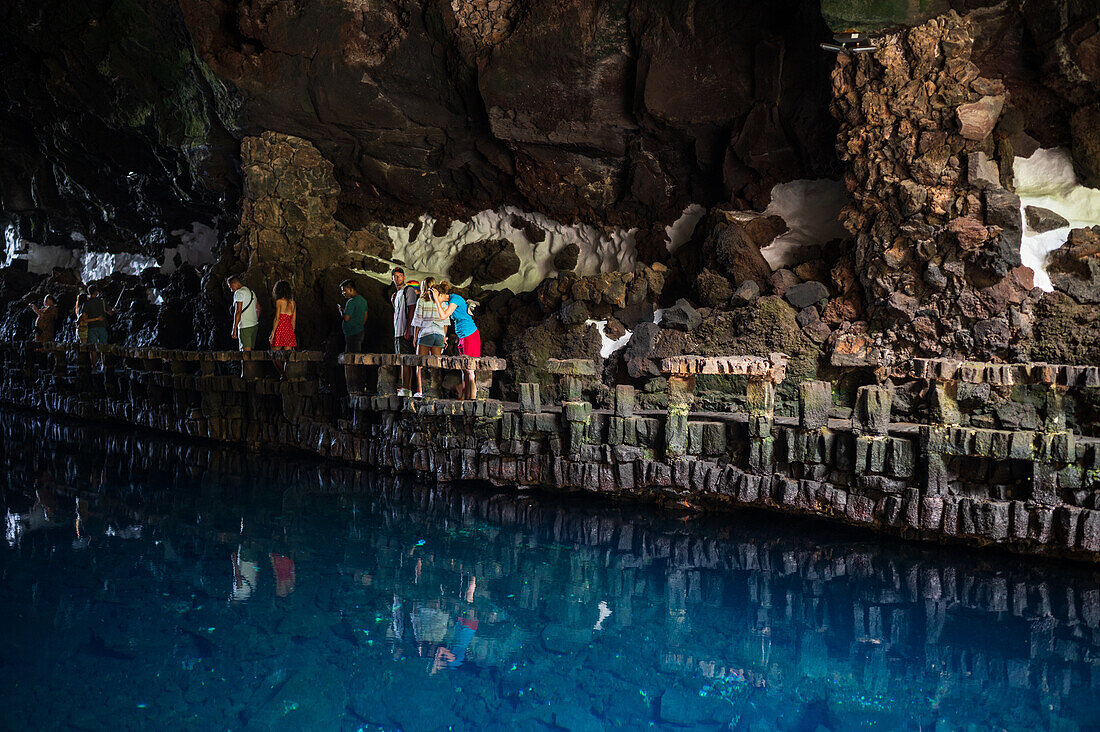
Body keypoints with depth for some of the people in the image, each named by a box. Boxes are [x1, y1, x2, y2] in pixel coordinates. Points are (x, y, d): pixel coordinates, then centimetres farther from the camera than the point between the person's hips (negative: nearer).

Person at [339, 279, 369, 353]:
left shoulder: (351, 302, -16)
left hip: (352, 334, -10)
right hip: (360, 332, 10)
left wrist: (341, 310, -2)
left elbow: (346, 318, -19)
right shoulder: (363, 300, 13)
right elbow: (365, 317, 20)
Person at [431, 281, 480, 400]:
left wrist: (436, 299, -17)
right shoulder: (449, 300, 13)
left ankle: (473, 397, -5)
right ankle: (464, 397, 12)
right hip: (462, 337, 9)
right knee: (464, 369, 9)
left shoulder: (455, 299, -15)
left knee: (470, 369, -8)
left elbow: (443, 316, -23)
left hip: (470, 336, -9)